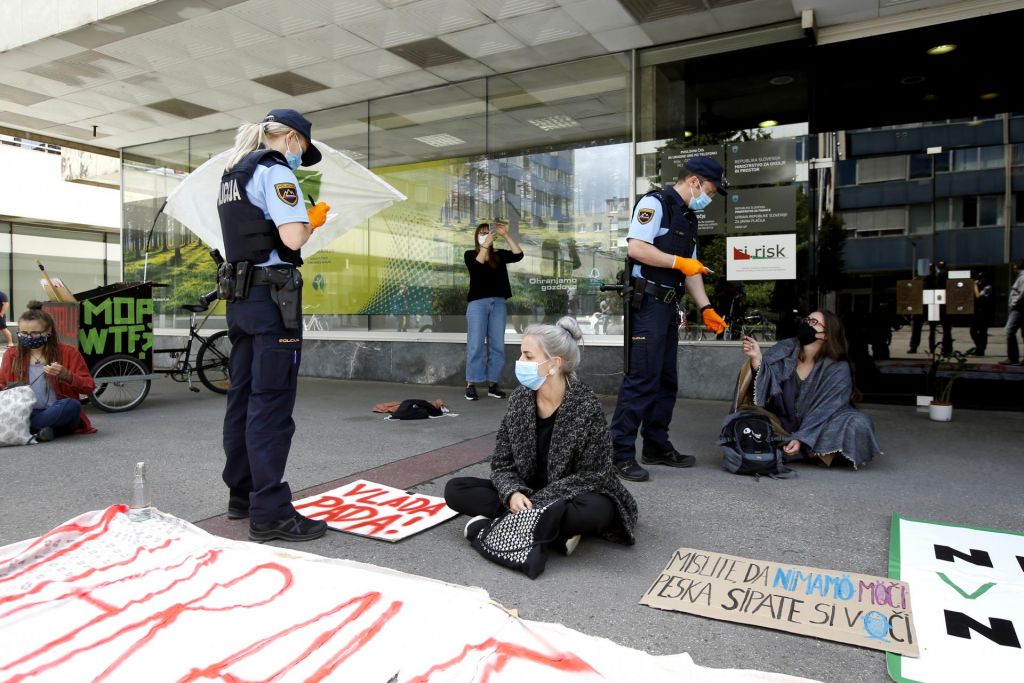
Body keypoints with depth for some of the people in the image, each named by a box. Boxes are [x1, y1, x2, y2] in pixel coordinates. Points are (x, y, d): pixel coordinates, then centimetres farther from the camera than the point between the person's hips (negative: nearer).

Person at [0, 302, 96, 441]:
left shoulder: (68, 352, 2)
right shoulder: (12, 354, 10)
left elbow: (89, 387, 1)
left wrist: (66, 375, -18)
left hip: (58, 414, -1)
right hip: (26, 413, 2)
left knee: (71, 405, -37)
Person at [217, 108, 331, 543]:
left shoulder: (233, 174, 19)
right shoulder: (275, 171, -8)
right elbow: (293, 238, -19)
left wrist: (304, 218, 17)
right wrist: (314, 218, 1)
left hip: (240, 294, 9)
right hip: (272, 295, -9)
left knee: (242, 397, 13)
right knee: (271, 404, -9)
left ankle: (241, 495, 23)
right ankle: (270, 513, -5)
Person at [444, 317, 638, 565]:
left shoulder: (586, 406, -20)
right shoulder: (520, 398, -6)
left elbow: (592, 474, -17)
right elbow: (502, 463, -2)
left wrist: (538, 505, -24)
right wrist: (513, 493, -24)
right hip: (526, 495, 5)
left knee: (597, 511, -38)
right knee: (455, 490, -13)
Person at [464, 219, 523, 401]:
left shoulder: (500, 255, 12)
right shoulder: (470, 254, 6)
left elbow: (518, 255, -4)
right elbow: (477, 266, -14)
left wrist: (506, 235, -8)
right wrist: (486, 244, -19)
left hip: (498, 302, 3)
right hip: (478, 302, -3)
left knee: (497, 345, 3)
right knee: (476, 345, -5)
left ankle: (493, 384, 9)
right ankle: (471, 385, -1)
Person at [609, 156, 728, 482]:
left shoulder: (689, 218, 22)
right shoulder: (655, 203, -5)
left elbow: (692, 269, 22)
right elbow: (636, 248, -19)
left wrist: (706, 308, 13)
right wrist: (679, 262, -12)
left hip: (669, 306, 10)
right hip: (647, 304, -10)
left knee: (666, 380, 12)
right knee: (642, 379, -11)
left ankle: (657, 446, 23)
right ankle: (621, 453, -4)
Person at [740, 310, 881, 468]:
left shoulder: (838, 370, -15)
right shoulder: (785, 349, -8)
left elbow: (824, 410, -19)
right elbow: (766, 383, -20)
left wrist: (802, 439, -29)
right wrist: (757, 359, -39)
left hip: (820, 425, -3)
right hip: (784, 422, 3)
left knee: (858, 423, -27)